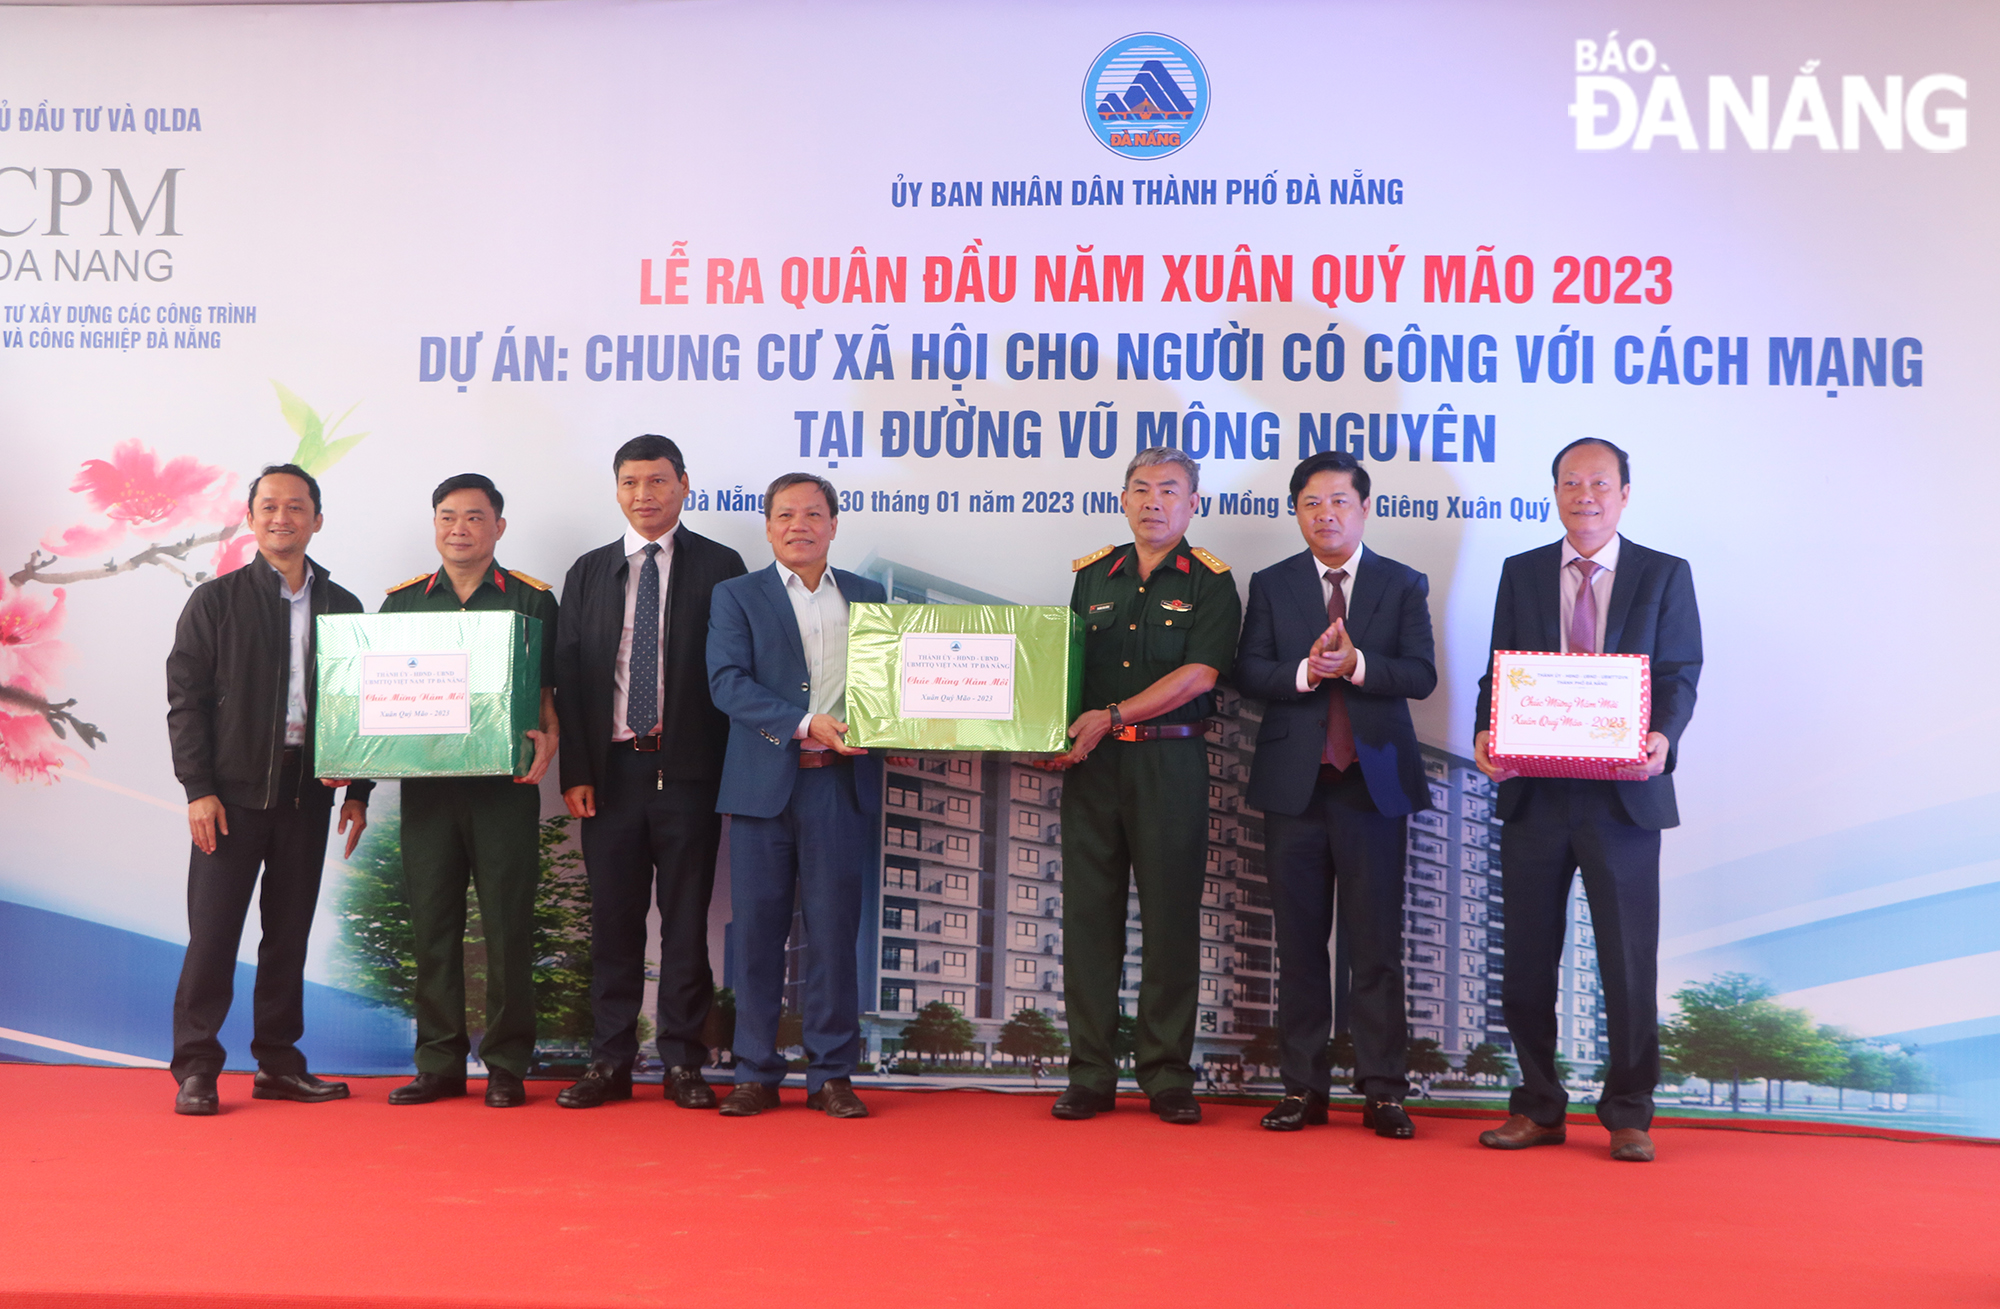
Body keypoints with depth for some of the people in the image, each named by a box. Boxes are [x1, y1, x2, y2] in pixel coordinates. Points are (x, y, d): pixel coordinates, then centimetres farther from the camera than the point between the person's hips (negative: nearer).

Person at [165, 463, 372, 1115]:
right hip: (232, 792, -3)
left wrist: (357, 793, 6)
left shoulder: (342, 608, 10)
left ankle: (279, 1064, 17)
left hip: (308, 793, 3)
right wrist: (198, 789, -9)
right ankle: (195, 1070, 7)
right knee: (213, 932, -2)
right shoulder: (215, 601, 2)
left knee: (290, 932, 8)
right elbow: (185, 699, -1)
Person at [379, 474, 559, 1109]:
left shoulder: (532, 601, 6)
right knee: (431, 924, 5)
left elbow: (547, 693, 4)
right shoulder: (402, 602, 13)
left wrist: (549, 737, -16)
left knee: (507, 924, 0)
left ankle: (507, 1064, 9)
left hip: (505, 786, -2)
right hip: (426, 786, 3)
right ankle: (439, 1064, 15)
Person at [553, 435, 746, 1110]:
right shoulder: (589, 573, 12)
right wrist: (575, 772, 0)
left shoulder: (719, 567, 3)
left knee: (686, 920, 3)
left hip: (687, 771, -2)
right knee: (613, 920, 7)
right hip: (610, 771, 2)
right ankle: (610, 1062, 16)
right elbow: (569, 676, 9)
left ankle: (683, 1063, 12)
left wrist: (731, 769, -7)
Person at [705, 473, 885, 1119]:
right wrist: (806, 723, -16)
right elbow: (727, 682, -6)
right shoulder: (736, 596, 7)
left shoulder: (869, 596, 15)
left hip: (842, 783, 1)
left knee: (835, 930, 3)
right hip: (764, 782, -1)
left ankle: (832, 1074, 13)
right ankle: (757, 1073, 15)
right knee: (758, 931, 3)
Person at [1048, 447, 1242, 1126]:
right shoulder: (1091, 574, 14)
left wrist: (1110, 716, -14)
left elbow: (1198, 674, -10)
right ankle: (1090, 1075, 11)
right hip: (1090, 762, 3)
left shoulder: (1209, 582, 1)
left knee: (1172, 918, 1)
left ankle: (1167, 1076, 10)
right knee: (1088, 913, 3)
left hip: (1170, 759, -3)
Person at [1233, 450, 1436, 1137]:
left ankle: (1382, 1090, 8)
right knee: (1299, 942, 6)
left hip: (1374, 781, -1)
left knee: (1377, 943, 0)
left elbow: (1421, 675, -3)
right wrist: (1305, 671, -18)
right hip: (1294, 783, 1)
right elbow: (1248, 673, 0)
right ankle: (1303, 1087, 14)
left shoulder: (1403, 584, 7)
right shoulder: (1270, 585, 10)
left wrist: (1356, 664, -19)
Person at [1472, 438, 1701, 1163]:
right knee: (1527, 959, 8)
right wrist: (1485, 733, -13)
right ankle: (1538, 1108, 21)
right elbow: (1499, 670, 7)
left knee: (1629, 960, 2)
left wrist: (1662, 737, -21)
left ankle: (1628, 1114, 16)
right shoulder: (1521, 574, 11)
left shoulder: (1665, 575, 6)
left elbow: (1680, 675, -1)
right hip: (1534, 792, 2)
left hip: (1623, 792, -2)